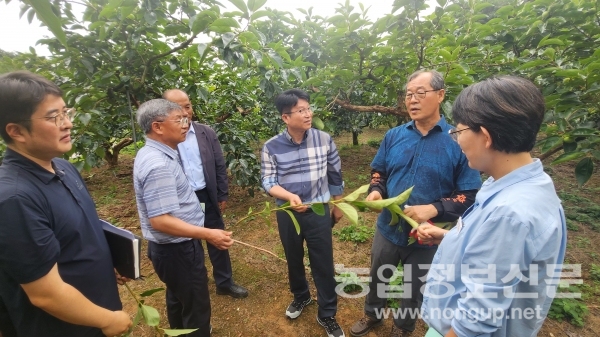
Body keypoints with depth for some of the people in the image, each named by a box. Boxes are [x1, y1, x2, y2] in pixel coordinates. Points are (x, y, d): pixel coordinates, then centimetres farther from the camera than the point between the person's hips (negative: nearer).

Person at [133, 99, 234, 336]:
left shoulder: (152, 154, 5)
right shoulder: (158, 165, -28)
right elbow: (160, 220, -31)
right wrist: (207, 234, -32)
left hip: (171, 246, 10)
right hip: (177, 249, -10)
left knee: (178, 298, 29)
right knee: (196, 307, 8)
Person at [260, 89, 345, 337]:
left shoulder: (324, 140, -9)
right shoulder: (271, 147, -12)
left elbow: (335, 175, 1)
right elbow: (268, 182, -10)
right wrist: (290, 196, -29)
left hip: (318, 211, 0)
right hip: (287, 213, 1)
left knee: (323, 263, 9)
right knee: (293, 259, 21)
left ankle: (327, 315, 31)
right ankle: (300, 296, 51)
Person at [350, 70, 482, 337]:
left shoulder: (458, 142, -15)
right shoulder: (394, 136, -3)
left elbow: (470, 196, -14)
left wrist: (433, 209, -28)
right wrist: (376, 191, -13)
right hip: (388, 228, 3)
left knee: (414, 289, 23)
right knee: (377, 278, 25)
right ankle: (373, 315, 55)